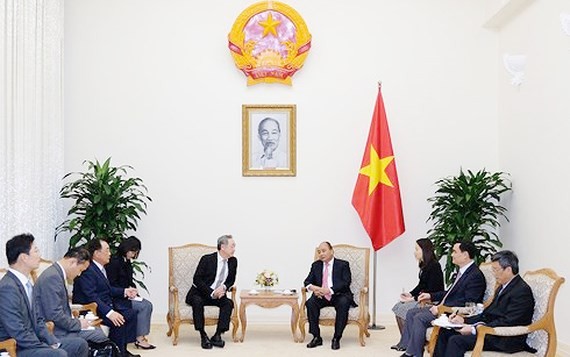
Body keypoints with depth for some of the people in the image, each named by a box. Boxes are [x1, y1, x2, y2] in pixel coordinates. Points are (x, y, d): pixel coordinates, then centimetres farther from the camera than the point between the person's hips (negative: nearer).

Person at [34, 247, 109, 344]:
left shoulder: (57, 273, 12)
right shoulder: (52, 277, -19)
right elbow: (55, 315, -23)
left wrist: (76, 320, 7)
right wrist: (78, 323, -11)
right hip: (56, 333, -10)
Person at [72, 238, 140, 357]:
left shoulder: (100, 268, 11)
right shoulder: (87, 270, -22)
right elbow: (91, 297, -28)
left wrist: (124, 292, 6)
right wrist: (109, 312, -35)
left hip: (106, 304, 11)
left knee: (130, 314, 4)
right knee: (118, 321, -27)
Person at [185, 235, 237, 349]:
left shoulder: (233, 261, 0)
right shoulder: (207, 259, -15)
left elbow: (231, 280, 11)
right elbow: (197, 280, -16)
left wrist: (224, 287, -13)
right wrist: (212, 293, -24)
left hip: (218, 294, 4)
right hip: (199, 293, -4)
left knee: (229, 303, -24)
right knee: (197, 302, -35)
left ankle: (217, 336, -22)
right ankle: (203, 336, -27)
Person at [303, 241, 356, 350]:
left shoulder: (343, 265, 1)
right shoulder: (316, 265, 14)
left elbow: (346, 282, -12)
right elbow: (307, 281, 10)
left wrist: (329, 290, -26)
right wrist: (312, 287, -17)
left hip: (339, 296, -3)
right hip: (322, 296, 3)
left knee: (343, 303, -37)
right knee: (310, 303, -27)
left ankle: (336, 338, -27)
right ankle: (316, 337, -20)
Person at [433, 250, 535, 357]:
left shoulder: (522, 291, -14)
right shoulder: (503, 287, 17)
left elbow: (507, 322, -21)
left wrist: (475, 330, -22)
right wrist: (464, 320, 4)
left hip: (505, 340, -10)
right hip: (491, 330, 10)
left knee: (456, 340, -24)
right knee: (445, 331, 0)